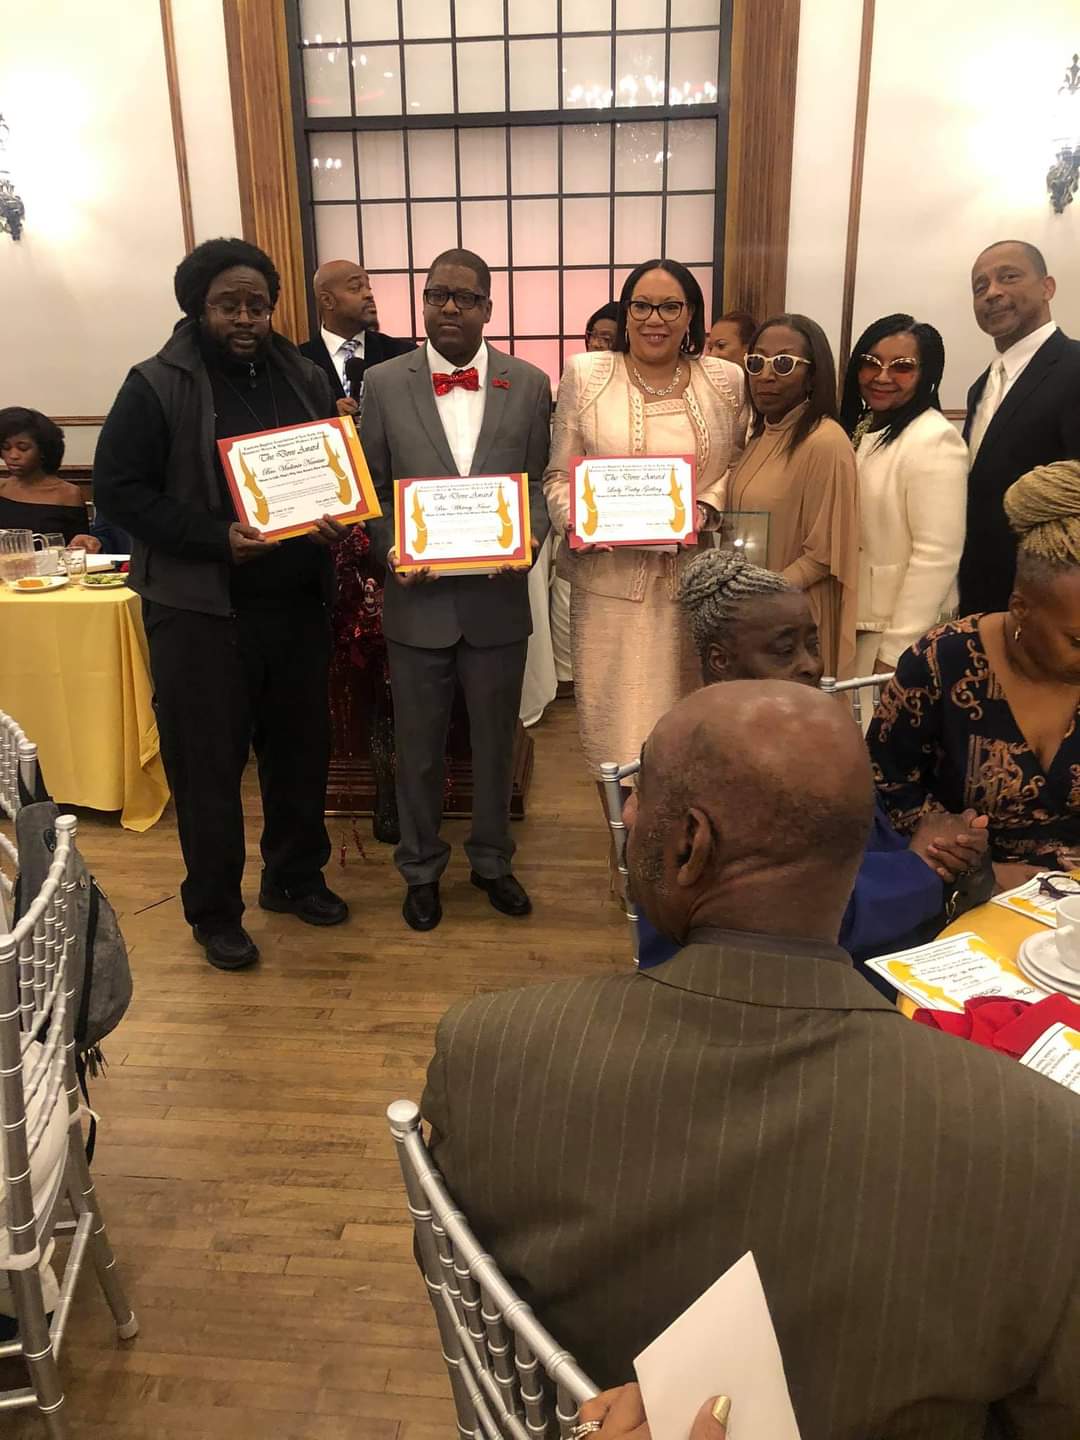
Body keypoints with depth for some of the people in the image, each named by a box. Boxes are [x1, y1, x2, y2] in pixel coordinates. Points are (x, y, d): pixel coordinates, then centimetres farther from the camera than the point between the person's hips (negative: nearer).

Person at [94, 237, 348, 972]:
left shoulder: (306, 378, 9)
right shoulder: (156, 386, -5)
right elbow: (120, 489, -9)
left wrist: (337, 520, -9)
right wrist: (217, 538, -20)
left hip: (299, 601, 5)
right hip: (201, 608, -4)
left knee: (302, 747, 14)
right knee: (208, 763, 4)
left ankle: (295, 876, 35)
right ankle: (214, 911, 20)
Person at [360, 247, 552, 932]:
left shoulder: (529, 384, 1)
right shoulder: (385, 383, 0)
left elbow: (542, 482, 4)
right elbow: (371, 487, 3)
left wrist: (529, 537, -15)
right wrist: (393, 550, -14)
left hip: (498, 597, 1)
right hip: (418, 598, 0)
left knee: (496, 742, 15)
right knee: (419, 747, 13)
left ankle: (492, 860, 36)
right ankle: (422, 868, 33)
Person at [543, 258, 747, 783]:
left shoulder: (726, 380, 6)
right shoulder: (585, 374, 2)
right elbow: (558, 473, 4)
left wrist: (707, 507, -8)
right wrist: (575, 521, -14)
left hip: (696, 579, 1)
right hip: (610, 580, -1)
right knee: (613, 719, 4)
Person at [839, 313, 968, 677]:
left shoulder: (935, 440, -15)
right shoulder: (857, 428, 9)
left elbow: (936, 556, -20)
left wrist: (895, 652, -20)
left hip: (899, 630, -7)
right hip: (850, 619, 7)